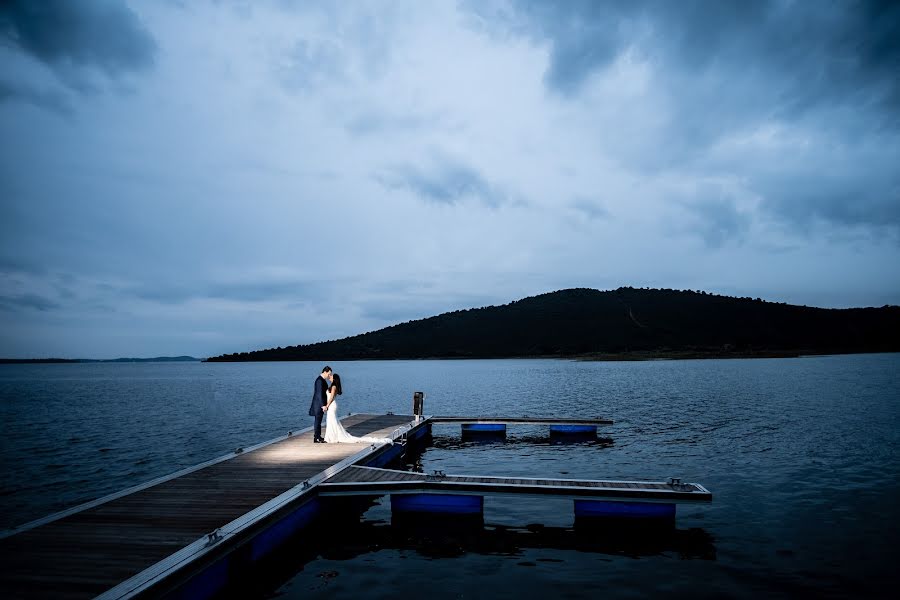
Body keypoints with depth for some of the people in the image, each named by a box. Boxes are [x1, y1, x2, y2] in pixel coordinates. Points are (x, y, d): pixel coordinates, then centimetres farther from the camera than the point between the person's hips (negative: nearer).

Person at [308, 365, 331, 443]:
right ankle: (316, 438, 2)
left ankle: (318, 436, 23)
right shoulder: (319, 380, -21)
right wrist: (323, 405, -24)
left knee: (319, 420, 15)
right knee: (317, 420, -4)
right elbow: (319, 394, -24)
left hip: (321, 403, 10)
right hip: (319, 404, -10)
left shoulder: (323, 380, 11)